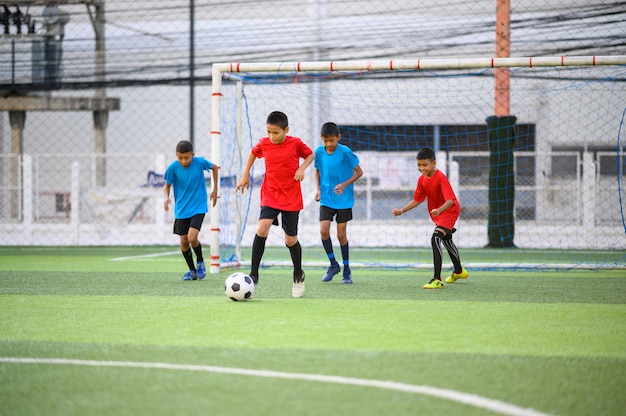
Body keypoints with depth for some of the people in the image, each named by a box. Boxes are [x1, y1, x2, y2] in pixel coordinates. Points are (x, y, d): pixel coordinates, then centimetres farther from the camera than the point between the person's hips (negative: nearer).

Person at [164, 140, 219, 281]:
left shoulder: (200, 162, -14)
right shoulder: (173, 167, -13)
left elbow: (214, 167, 7)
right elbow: (167, 185, 1)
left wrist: (215, 190, 9)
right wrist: (166, 197, -20)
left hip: (198, 208, -2)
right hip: (181, 210, 2)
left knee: (192, 238, -18)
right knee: (184, 241, 4)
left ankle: (201, 263, 10)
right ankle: (192, 271, 24)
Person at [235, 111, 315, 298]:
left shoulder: (295, 143, -8)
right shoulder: (263, 144, -3)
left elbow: (310, 154, 9)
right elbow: (253, 153, 19)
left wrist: (302, 168, -10)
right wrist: (245, 175, 15)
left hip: (291, 198, -1)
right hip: (270, 195, 1)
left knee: (291, 240, 5)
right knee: (262, 229, -22)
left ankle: (298, 276, 30)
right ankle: (253, 275, -15)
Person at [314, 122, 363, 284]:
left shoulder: (345, 152, -13)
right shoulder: (319, 152, -2)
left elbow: (359, 172, -5)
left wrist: (345, 184, -17)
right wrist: (318, 189, 1)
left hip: (344, 199, -3)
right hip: (326, 199, 3)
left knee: (341, 234, 1)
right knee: (324, 230, -12)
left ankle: (346, 271, 16)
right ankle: (333, 264, 8)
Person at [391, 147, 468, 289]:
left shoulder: (440, 177, -28)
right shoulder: (422, 179, -4)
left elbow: (450, 200, -35)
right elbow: (417, 200, 6)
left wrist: (439, 210, -52)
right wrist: (402, 210, -4)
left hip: (449, 211, -10)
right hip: (437, 213, 10)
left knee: (436, 239, -27)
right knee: (446, 240, 28)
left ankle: (437, 280, -29)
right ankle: (459, 271, 54)